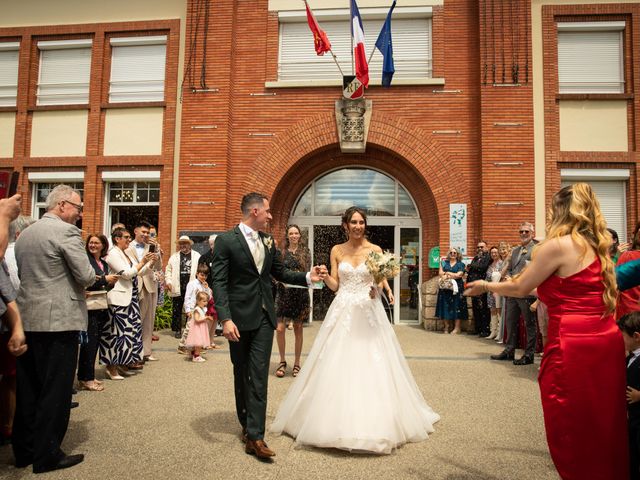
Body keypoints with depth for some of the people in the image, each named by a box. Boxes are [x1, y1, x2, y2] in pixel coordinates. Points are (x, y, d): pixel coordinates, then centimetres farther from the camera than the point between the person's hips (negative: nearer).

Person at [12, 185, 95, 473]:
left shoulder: (24, 234, 14)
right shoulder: (66, 231, -12)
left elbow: (23, 274, 20)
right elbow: (86, 276, -15)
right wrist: (89, 278, 6)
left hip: (26, 320, 8)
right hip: (58, 320, -8)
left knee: (27, 390, 15)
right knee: (55, 390, 1)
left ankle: (24, 451, 25)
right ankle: (47, 455, 9)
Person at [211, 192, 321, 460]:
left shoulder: (268, 241, 9)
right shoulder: (225, 241, -8)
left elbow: (280, 273, 18)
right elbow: (219, 283, -12)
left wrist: (307, 277, 5)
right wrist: (225, 319, -21)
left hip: (264, 317, 3)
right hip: (239, 317, -3)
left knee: (259, 375, -2)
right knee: (242, 374, 13)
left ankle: (255, 436, 1)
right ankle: (247, 424, 31)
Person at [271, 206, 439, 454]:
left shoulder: (375, 250, 2)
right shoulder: (337, 251, 6)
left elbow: (382, 279, 4)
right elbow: (334, 285, 5)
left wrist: (386, 288, -17)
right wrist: (325, 277, -15)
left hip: (369, 313, -1)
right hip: (343, 312, 1)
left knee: (372, 365, 0)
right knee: (337, 366, 2)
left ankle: (372, 422, 16)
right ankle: (338, 421, 18)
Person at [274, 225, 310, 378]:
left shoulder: (305, 251, 5)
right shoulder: (281, 252, 6)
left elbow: (308, 272, 1)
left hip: (300, 293, 0)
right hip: (284, 292, 0)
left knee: (298, 328, 6)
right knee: (280, 328, -7)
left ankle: (297, 363, 19)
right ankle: (282, 361, 13)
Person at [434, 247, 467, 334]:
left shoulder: (460, 264, 7)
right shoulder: (444, 263, 14)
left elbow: (459, 275, -7)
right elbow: (440, 273, 1)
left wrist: (447, 273, -3)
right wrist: (453, 275, -10)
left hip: (456, 287, -2)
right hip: (445, 288, 2)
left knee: (456, 307, -5)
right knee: (446, 306, 1)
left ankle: (456, 328, -2)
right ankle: (447, 327, 7)